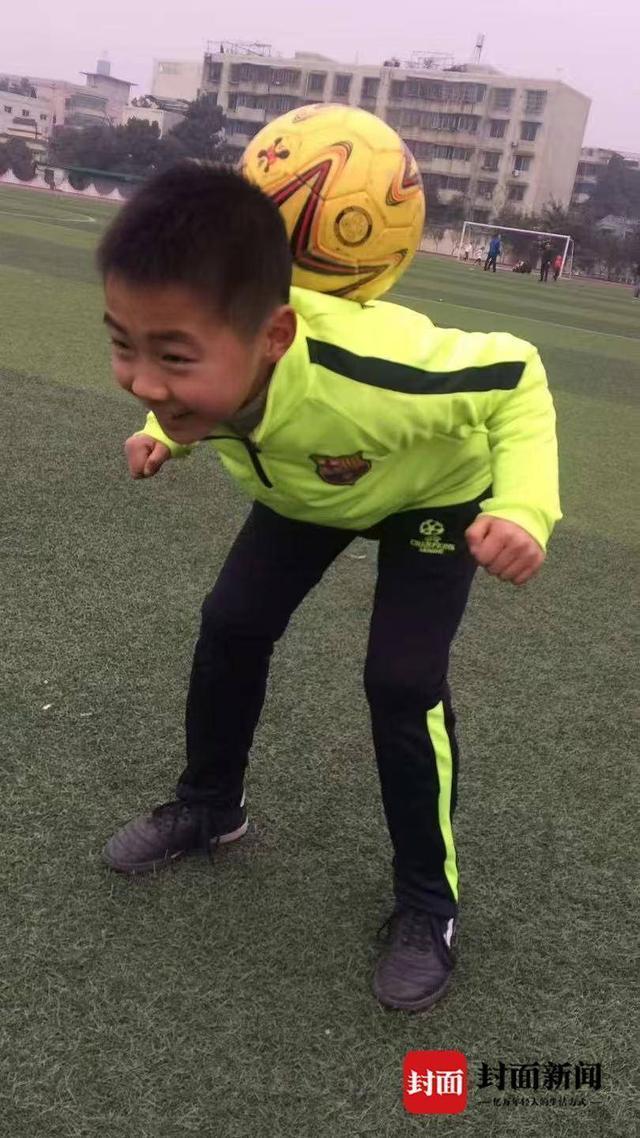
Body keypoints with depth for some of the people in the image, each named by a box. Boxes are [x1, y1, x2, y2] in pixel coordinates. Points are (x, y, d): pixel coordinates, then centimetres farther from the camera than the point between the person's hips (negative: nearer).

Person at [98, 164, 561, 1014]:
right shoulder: (212, 350, -31)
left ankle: (428, 901, 8)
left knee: (402, 681, -14)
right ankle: (208, 808, 27)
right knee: (231, 624, 2)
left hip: (435, 494, -5)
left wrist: (524, 507, -41)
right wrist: (165, 436, -18)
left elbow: (516, 376, -29)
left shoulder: (373, 376, -47)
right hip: (303, 491, 5)